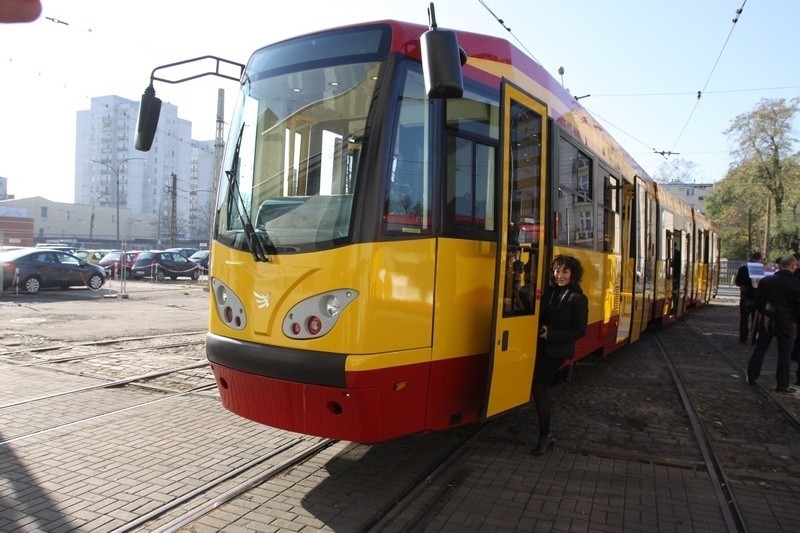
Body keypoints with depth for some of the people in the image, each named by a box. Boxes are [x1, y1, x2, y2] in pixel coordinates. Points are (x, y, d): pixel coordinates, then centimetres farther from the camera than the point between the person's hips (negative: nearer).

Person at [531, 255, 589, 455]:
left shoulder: (578, 299, -11)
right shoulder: (549, 291, 6)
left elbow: (579, 330, -13)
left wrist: (551, 334, -19)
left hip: (556, 352, -6)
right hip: (541, 348, 6)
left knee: (538, 390, -3)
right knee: (538, 389, 9)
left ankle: (545, 436, 11)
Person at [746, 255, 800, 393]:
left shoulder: (766, 280, -2)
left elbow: (757, 303, 4)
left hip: (767, 322, 3)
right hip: (787, 325, -3)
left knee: (759, 349, 13)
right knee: (784, 355, 6)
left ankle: (751, 377, 19)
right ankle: (782, 384, 11)